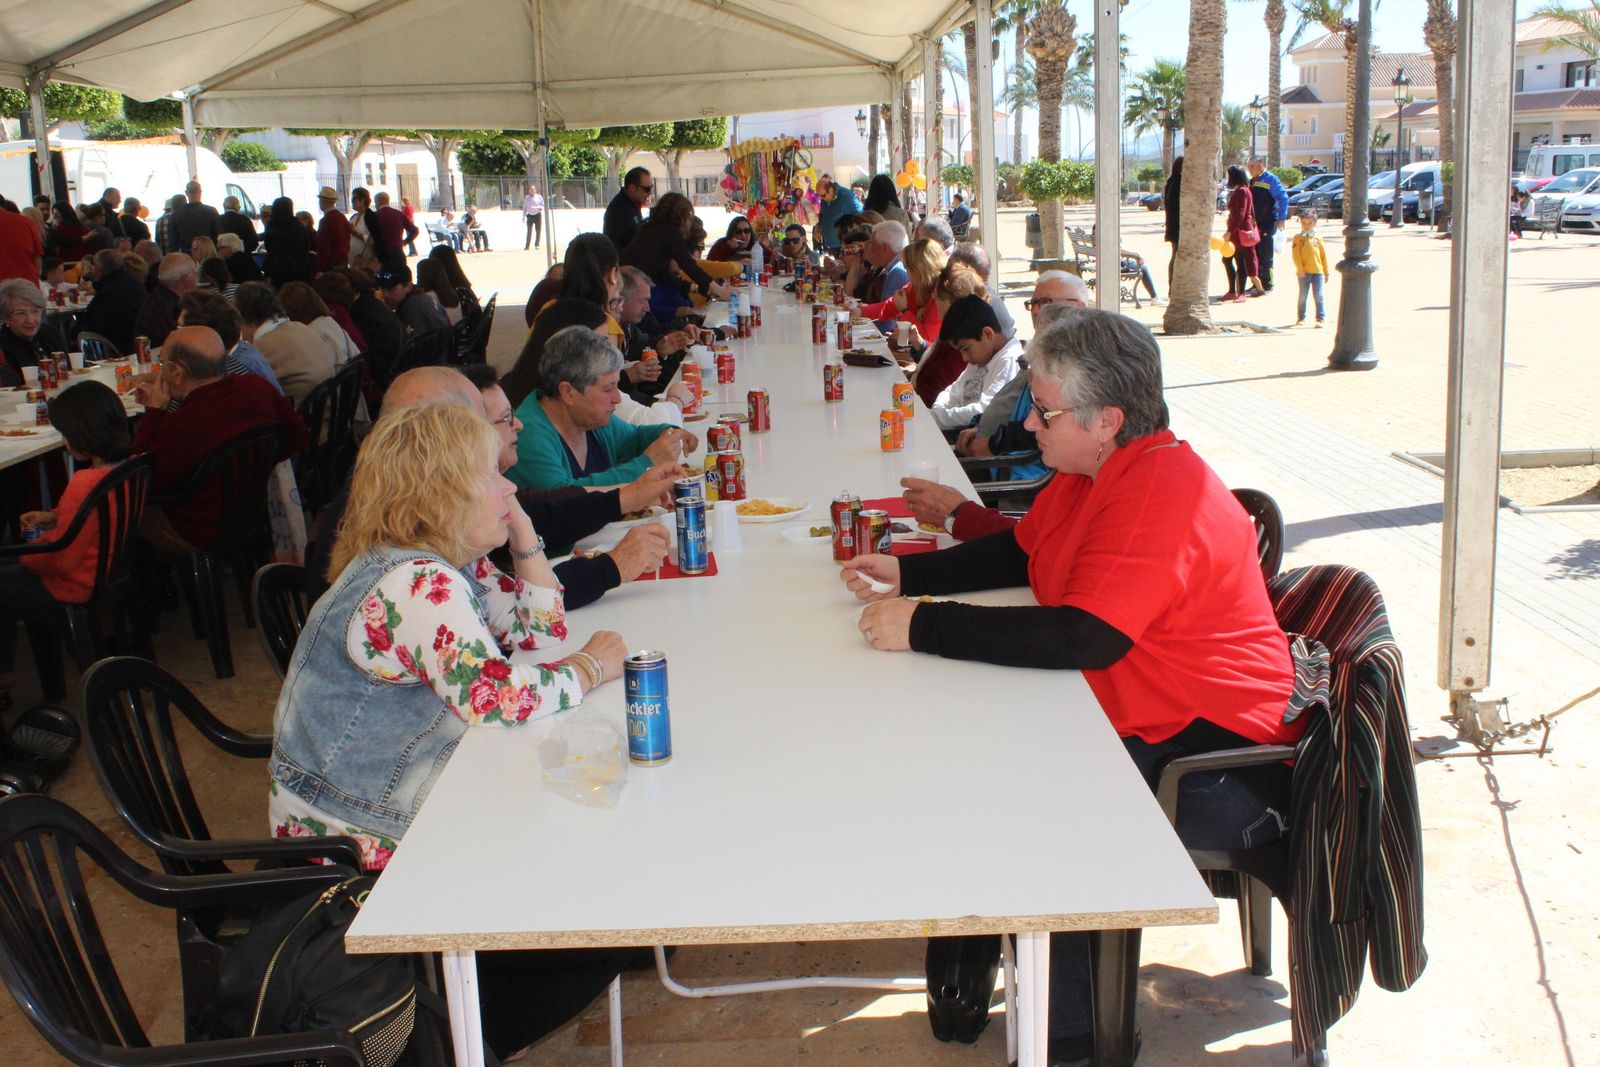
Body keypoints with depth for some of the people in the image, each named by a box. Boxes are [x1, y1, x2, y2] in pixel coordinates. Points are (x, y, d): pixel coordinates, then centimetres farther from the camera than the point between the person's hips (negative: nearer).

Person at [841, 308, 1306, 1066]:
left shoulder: (1161, 492, -25)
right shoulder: (1091, 470, 7)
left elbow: (1081, 638, -33)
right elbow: (1016, 553, 20)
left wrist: (923, 627, -27)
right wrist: (907, 573, 6)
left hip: (1217, 760, -10)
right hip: (1141, 724, 10)